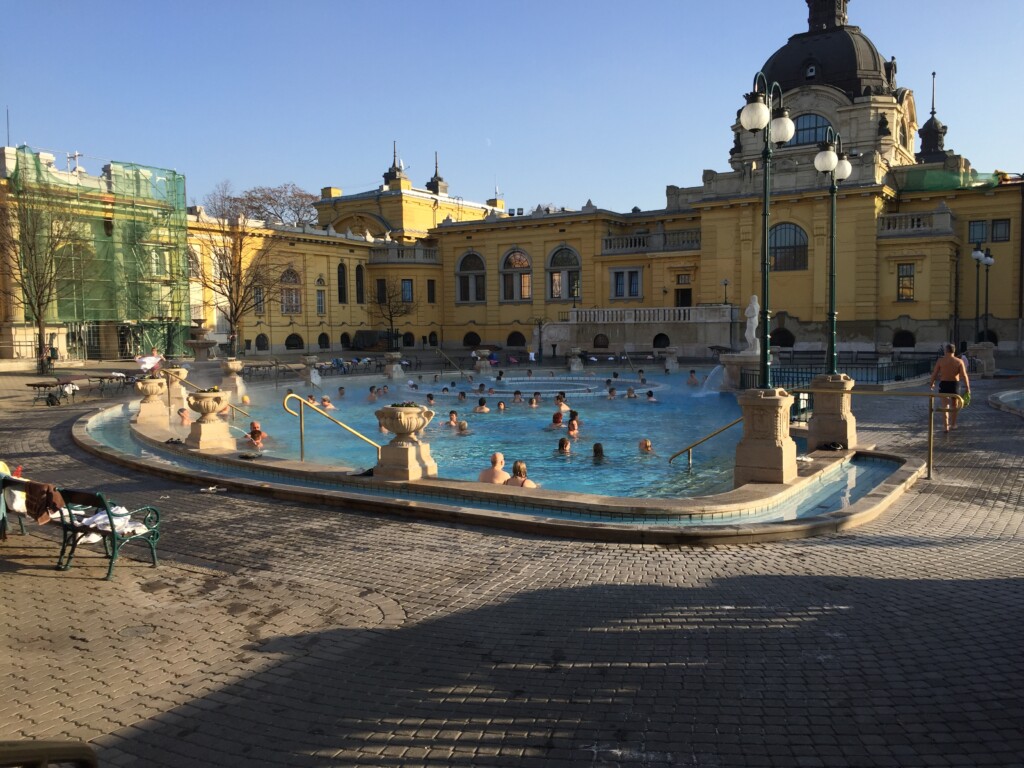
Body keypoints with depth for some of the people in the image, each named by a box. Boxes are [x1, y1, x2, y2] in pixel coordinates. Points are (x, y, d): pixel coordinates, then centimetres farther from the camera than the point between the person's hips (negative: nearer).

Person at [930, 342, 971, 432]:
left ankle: (946, 426, -3)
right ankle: (953, 424, 33)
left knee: (945, 405, 6)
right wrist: (967, 387, -8)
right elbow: (964, 375, -11)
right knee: (954, 405, 21)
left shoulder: (940, 360, -6)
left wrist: (931, 383, 12)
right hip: (955, 384, 1)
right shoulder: (959, 361, -5)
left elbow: (934, 373, -3)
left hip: (943, 384, -1)